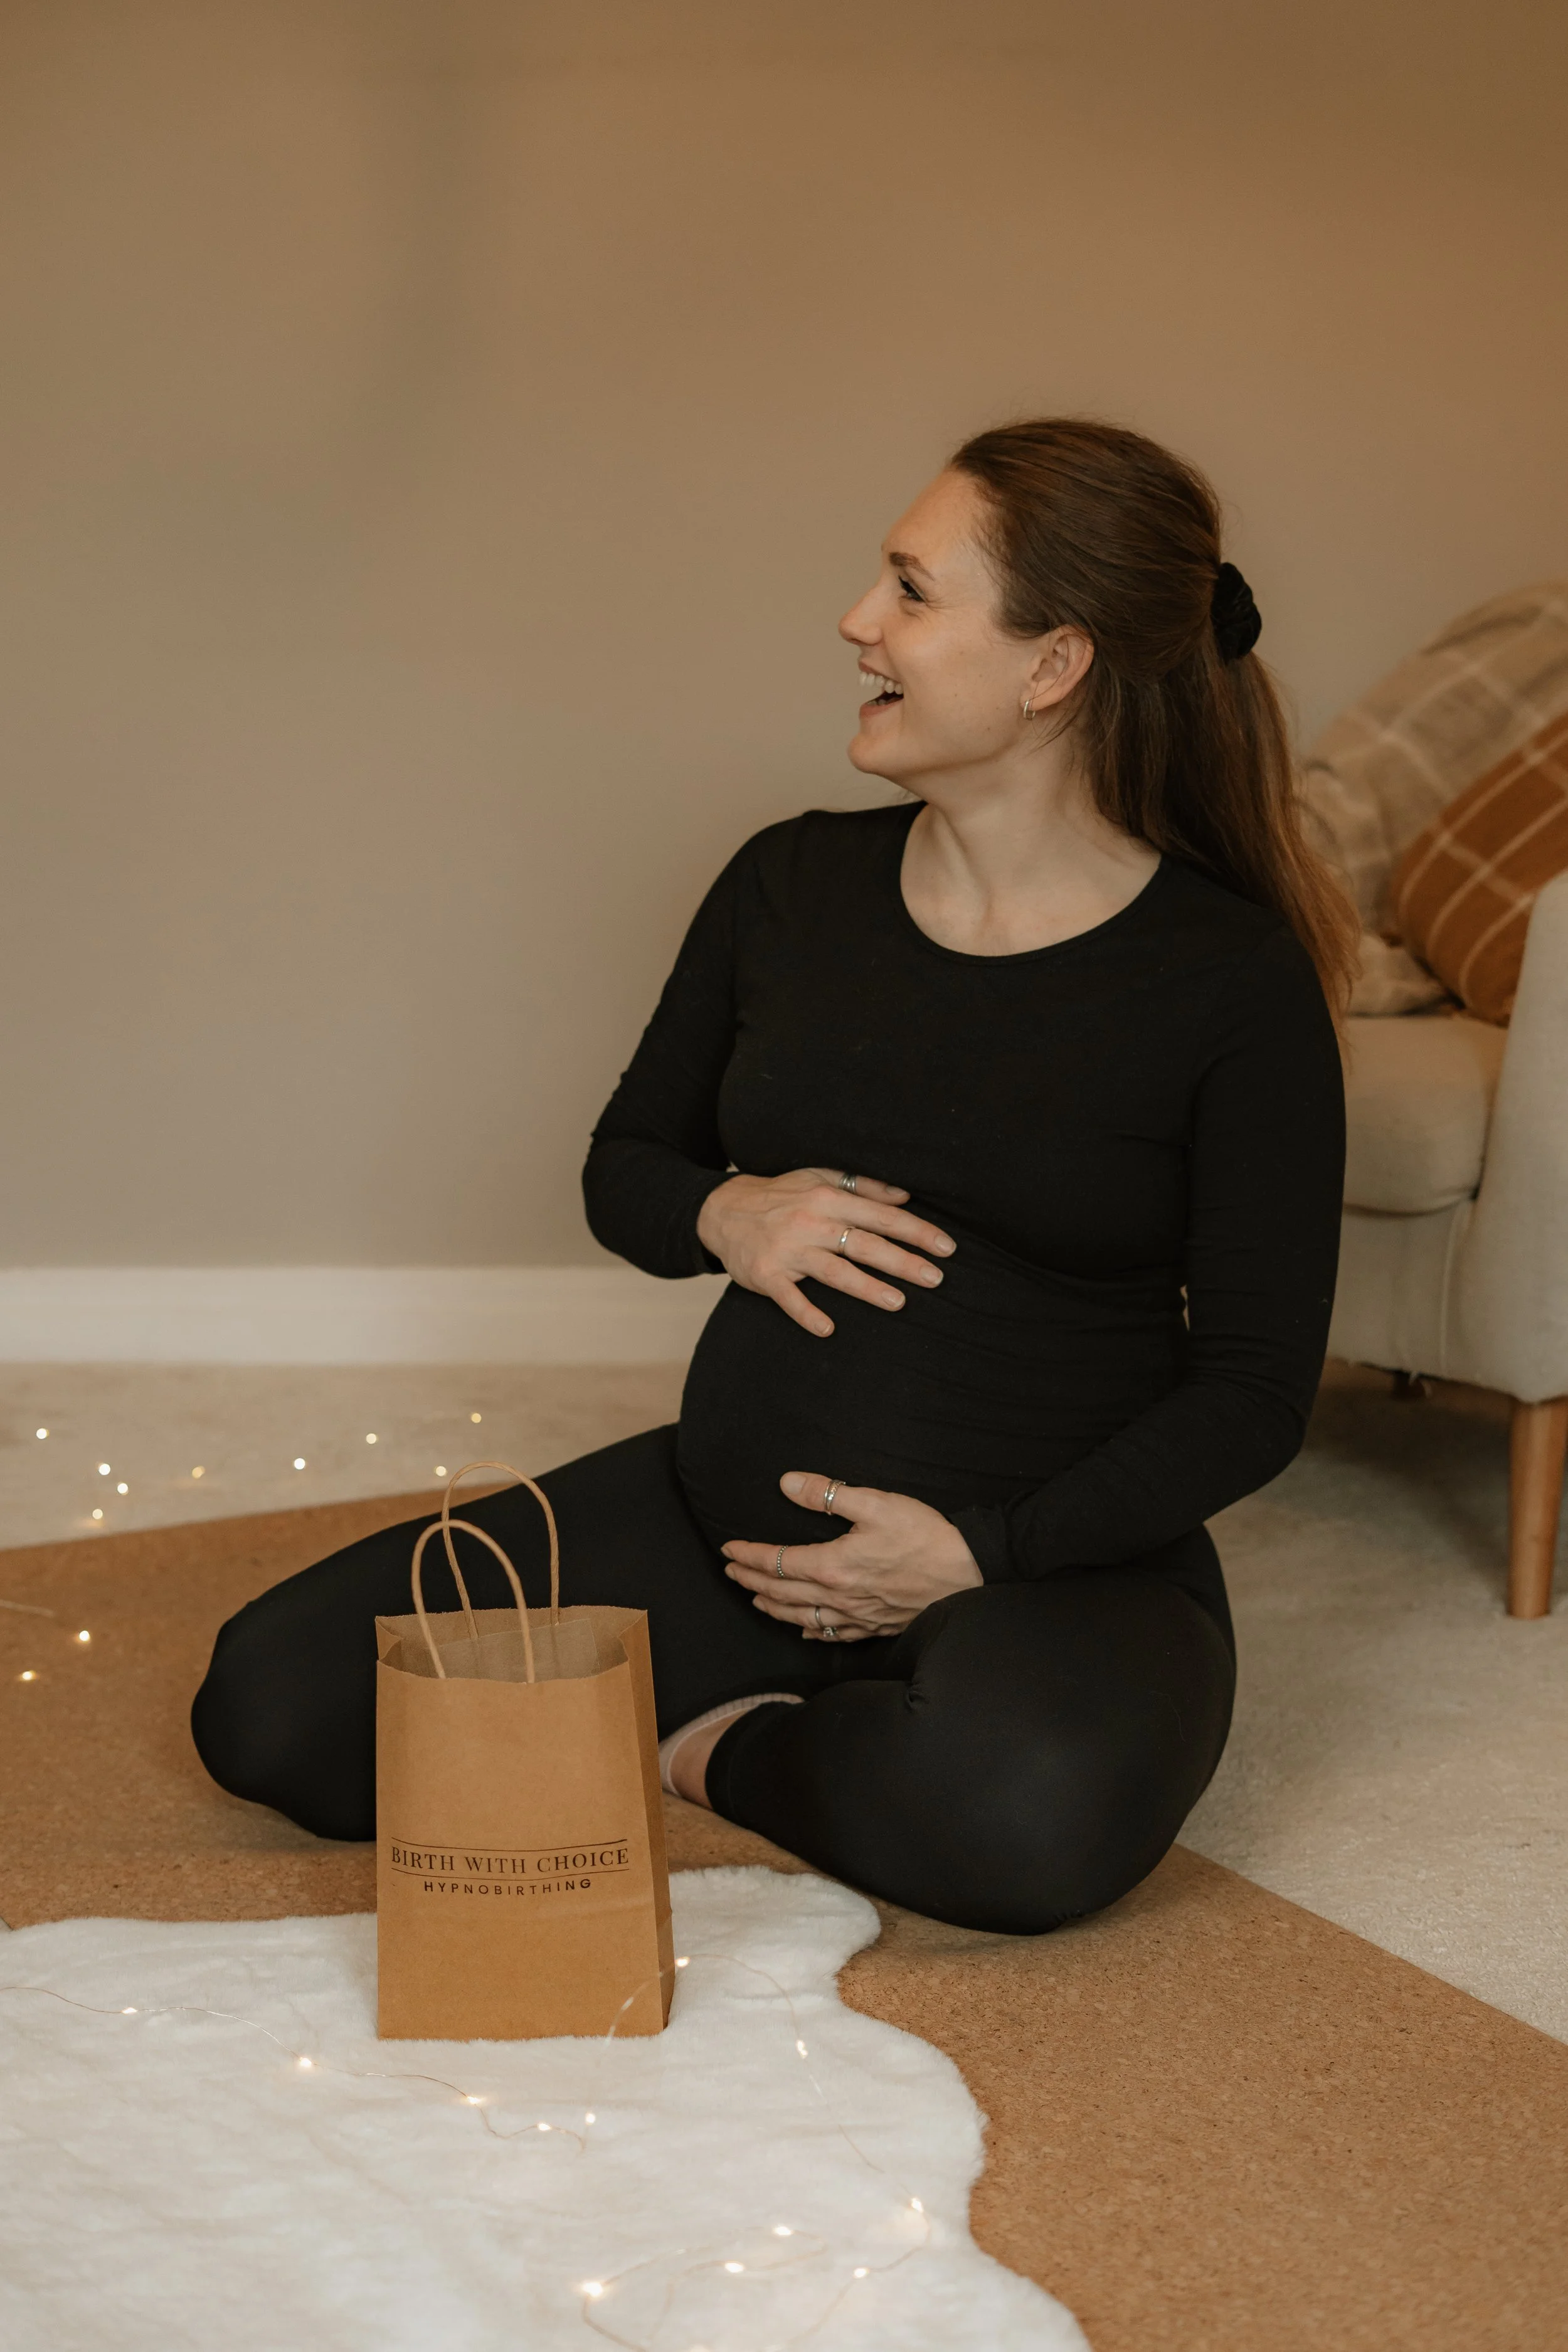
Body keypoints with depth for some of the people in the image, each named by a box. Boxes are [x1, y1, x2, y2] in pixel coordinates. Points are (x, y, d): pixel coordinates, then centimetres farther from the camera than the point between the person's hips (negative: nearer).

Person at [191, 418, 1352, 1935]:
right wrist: (721, 1217, -9)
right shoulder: (793, 885, 3)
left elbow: (1255, 1385, -7)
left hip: (1056, 1567, -4)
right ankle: (829, 1727, 2)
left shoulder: (1234, 978, -9)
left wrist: (981, 1552, -18)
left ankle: (709, 1748, -7)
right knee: (268, 1702, -11)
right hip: (726, 1512, 4)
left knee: (1033, 1810, -41)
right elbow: (623, 1166, 15)